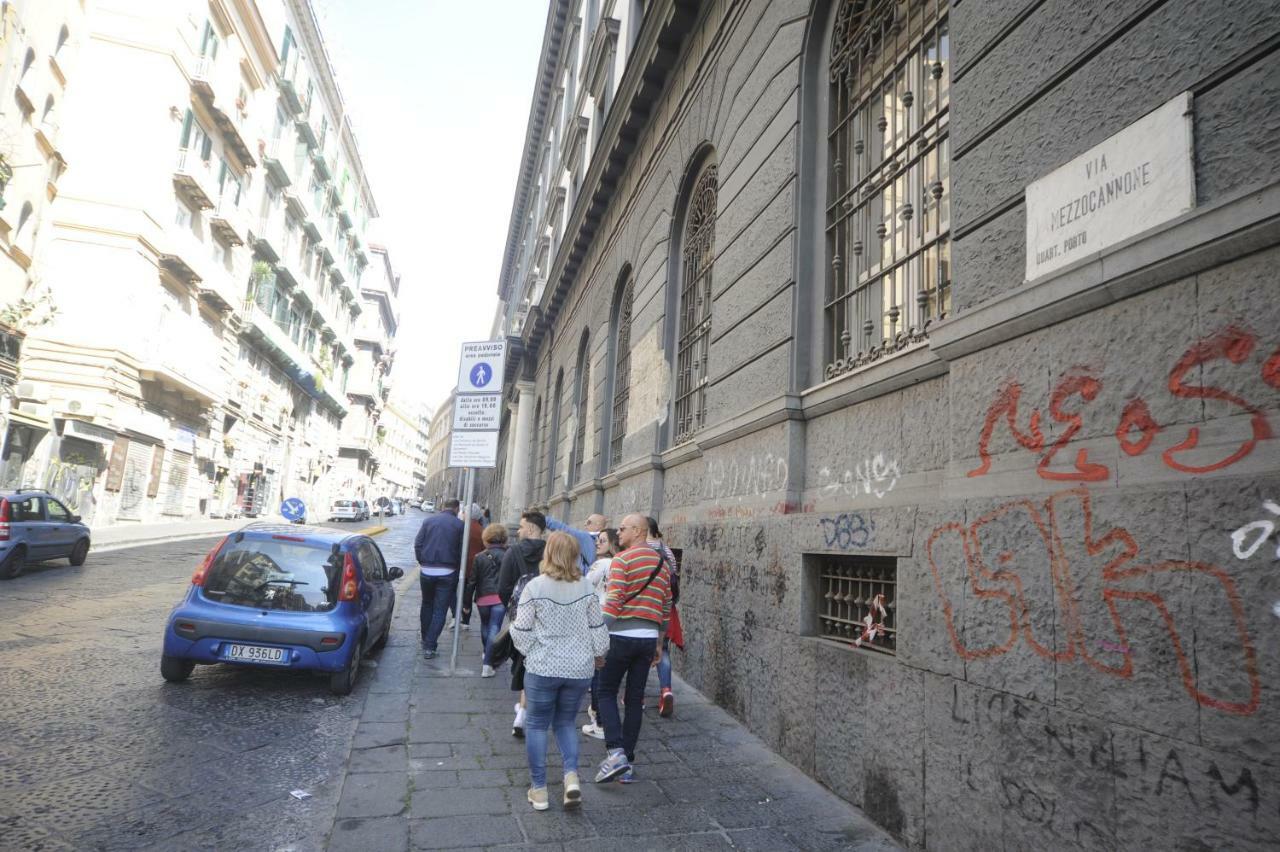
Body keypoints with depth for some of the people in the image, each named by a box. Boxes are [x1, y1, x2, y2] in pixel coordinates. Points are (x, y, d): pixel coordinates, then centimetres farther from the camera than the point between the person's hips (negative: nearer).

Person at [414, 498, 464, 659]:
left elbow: (417, 544, 2)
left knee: (427, 605, 21)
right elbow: (461, 551, -5)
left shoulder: (429, 520, 3)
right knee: (440, 610, 3)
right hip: (447, 573, -3)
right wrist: (457, 569, 9)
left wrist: (422, 562, 14)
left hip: (426, 571, 3)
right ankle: (429, 646, -1)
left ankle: (425, 639, 33)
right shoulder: (459, 525, -4)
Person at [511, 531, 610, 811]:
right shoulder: (586, 588, -2)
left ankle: (539, 789, 17)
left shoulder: (535, 586, -11)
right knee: (565, 722, 19)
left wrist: (528, 651, 13)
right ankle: (572, 776, 3)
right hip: (579, 669, 3)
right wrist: (598, 654, 21)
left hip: (543, 668, -3)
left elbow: (522, 630, -7)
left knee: (536, 724, 13)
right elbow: (598, 627, 4)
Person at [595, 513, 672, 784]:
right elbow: (666, 607, 16)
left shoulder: (622, 560, -9)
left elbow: (612, 601, -17)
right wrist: (659, 643, 22)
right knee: (635, 700, 12)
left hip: (622, 636, -6)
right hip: (649, 638, 6)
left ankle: (616, 752, -6)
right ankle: (627, 761, 17)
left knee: (607, 693, 8)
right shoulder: (663, 564, 12)